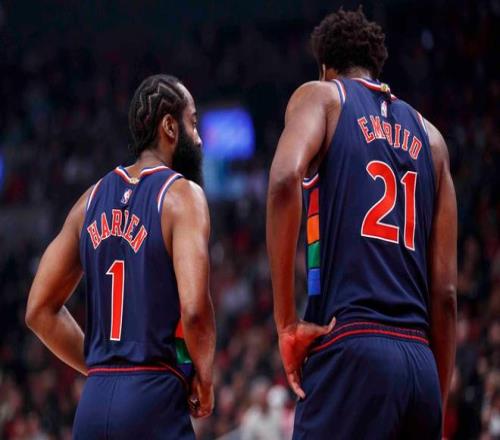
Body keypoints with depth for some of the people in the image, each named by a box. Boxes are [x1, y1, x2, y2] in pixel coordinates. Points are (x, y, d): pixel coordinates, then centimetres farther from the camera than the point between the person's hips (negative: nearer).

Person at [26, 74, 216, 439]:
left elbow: (40, 311, 14)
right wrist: (204, 380, -2)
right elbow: (194, 309, -18)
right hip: (156, 399, -7)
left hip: (95, 400, 7)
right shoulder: (181, 194, -5)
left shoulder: (93, 199, 14)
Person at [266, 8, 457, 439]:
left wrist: (286, 322, -10)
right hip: (421, 362, 6)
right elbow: (445, 290, 18)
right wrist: (436, 405, 21)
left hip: (351, 353, -5)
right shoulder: (429, 137, 23)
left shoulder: (322, 96, 9)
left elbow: (285, 179, -14)